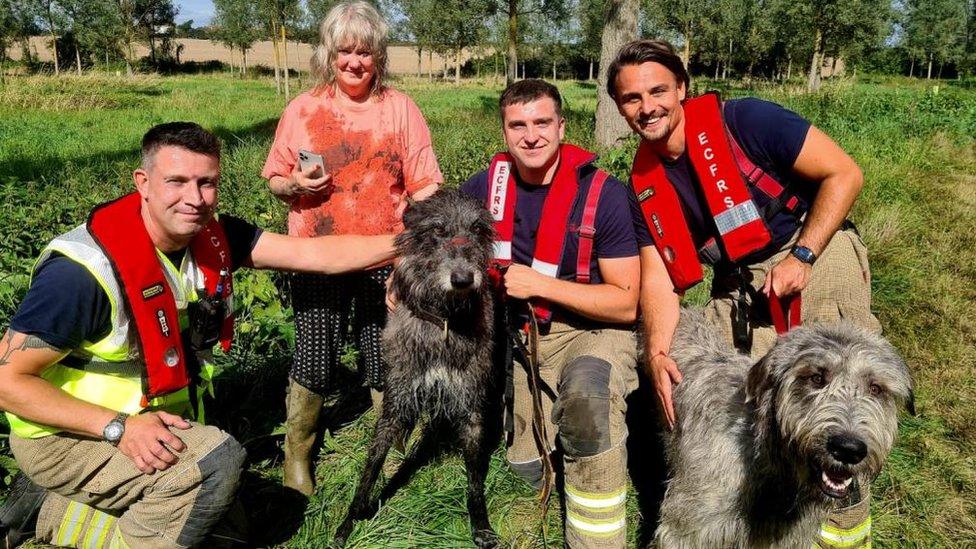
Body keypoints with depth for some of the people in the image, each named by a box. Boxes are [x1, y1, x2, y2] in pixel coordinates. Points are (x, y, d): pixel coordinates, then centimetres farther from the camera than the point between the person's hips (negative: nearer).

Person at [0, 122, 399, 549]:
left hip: (152, 418, 7)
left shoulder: (211, 236, -10)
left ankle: (49, 509, 14)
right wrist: (119, 427, -31)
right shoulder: (85, 270, -28)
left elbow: (312, 254, -12)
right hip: (68, 434, -7)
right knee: (217, 460, -28)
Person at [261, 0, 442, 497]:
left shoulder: (400, 109, 2)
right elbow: (275, 180, 10)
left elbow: (424, 185, 1)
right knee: (313, 362, 7)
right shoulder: (302, 109, 4)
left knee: (385, 361, 9)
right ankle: (296, 455, 30)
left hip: (385, 259, 0)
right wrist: (295, 185, -12)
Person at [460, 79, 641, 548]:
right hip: (523, 335, 5)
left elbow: (625, 303, -17)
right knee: (527, 466, 5)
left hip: (594, 329, -4)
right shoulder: (490, 184, -5)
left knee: (588, 395, -38)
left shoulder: (603, 194, -17)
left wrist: (539, 284, -21)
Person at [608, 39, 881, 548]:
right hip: (739, 285, 5)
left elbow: (844, 174, -12)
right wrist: (658, 350, -17)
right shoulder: (645, 183, 1)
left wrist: (801, 257, -17)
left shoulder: (742, 121, -15)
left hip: (816, 258, -5)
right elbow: (658, 273, -3)